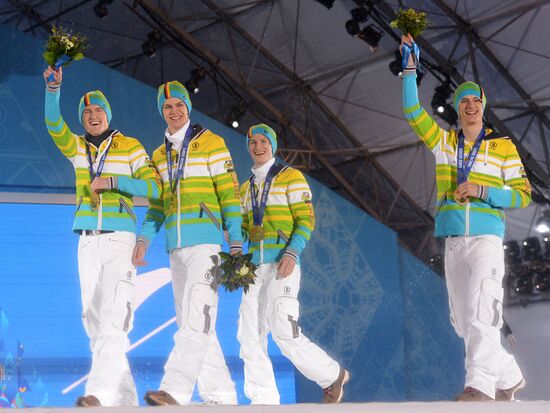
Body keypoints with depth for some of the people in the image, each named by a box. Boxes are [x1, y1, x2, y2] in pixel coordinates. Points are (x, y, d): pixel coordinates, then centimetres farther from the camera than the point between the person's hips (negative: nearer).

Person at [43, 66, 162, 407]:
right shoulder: (77, 148, 12)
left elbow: (154, 188, -4)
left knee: (113, 315, -19)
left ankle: (101, 391, -30)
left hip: (120, 238, -5)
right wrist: (53, 87, -23)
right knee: (94, 318, 3)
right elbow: (54, 125, -7)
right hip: (88, 241, 5)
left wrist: (113, 181, -15)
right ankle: (126, 397, 8)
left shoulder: (130, 148, 2)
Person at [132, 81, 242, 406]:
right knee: (191, 321, 6)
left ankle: (175, 391, -30)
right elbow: (158, 204, 18)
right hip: (177, 247, 7)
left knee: (197, 317, -18)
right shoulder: (160, 155, 18)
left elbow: (230, 195, -4)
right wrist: (144, 239, 3)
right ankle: (222, 396, 12)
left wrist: (236, 242, -9)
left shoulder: (211, 143, 0)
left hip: (207, 241, -7)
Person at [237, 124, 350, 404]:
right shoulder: (247, 187, 21)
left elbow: (306, 220, -6)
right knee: (250, 335, -3)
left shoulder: (291, 177, 1)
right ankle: (264, 402, 0)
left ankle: (332, 375, 4)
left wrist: (292, 254, -20)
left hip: (283, 263, -7)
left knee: (284, 332, -17)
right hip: (256, 265, 7)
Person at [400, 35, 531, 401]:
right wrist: (410, 69, -6)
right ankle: (510, 376, 23)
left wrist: (481, 191, -14)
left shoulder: (503, 147, 2)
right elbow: (412, 111, 3)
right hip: (453, 242, 5)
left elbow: (523, 195, 0)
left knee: (480, 313, -19)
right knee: (464, 322, 8)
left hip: (486, 237, -5)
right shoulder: (444, 141, 13)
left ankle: (480, 386, -27)